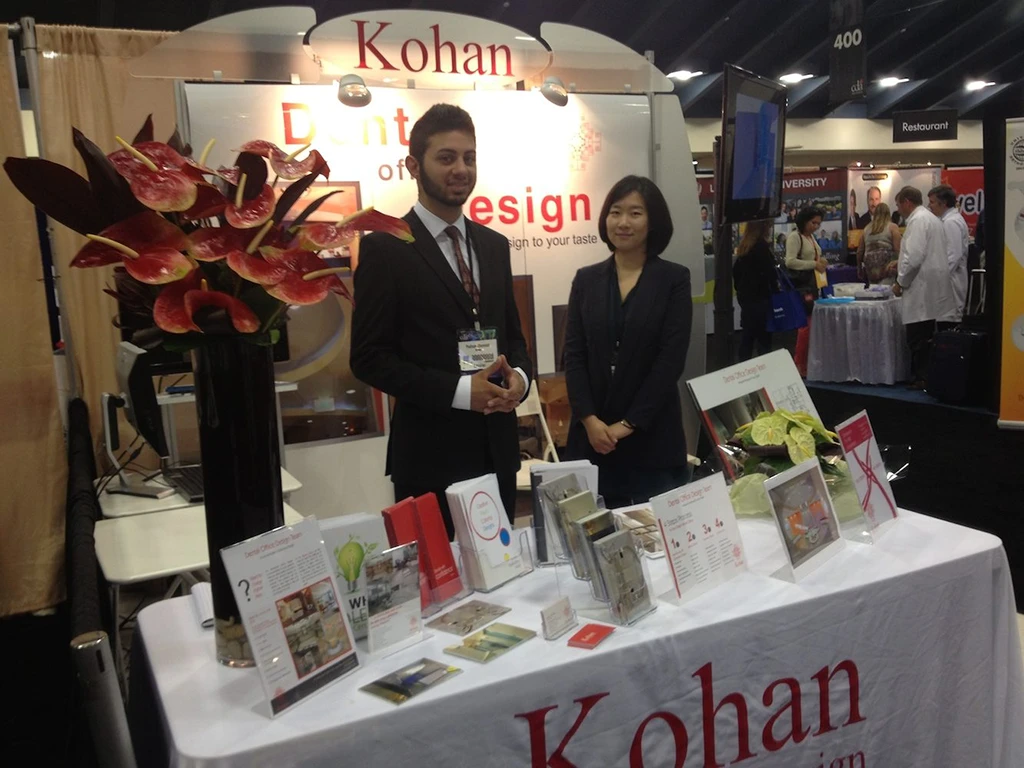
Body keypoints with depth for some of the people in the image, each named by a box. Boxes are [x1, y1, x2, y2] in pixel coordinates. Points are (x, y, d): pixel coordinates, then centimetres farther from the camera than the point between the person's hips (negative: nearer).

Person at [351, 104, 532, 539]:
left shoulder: (494, 245, 11)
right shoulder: (385, 248, -8)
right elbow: (369, 358, -11)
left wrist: (519, 376, -6)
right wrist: (459, 390, -19)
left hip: (497, 447, 6)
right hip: (431, 453, -5)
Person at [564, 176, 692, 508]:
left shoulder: (674, 279, 0)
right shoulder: (586, 279, 8)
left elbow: (671, 359, -7)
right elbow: (573, 355, 2)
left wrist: (629, 424, -12)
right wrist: (589, 419, -11)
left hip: (652, 436, -2)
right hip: (592, 436, 2)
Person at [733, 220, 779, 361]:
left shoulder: (744, 245, 9)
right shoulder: (761, 245, -15)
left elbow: (736, 270, 16)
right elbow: (770, 272, -17)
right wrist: (775, 290, -4)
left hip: (745, 295, 8)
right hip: (759, 297, -8)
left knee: (747, 334, 12)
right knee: (763, 336, -3)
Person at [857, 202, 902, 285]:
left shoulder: (867, 228, 14)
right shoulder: (892, 227, 2)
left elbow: (859, 251, 18)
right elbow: (898, 250, -8)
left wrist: (859, 268, 29)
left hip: (870, 270, 5)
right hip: (887, 269, -4)